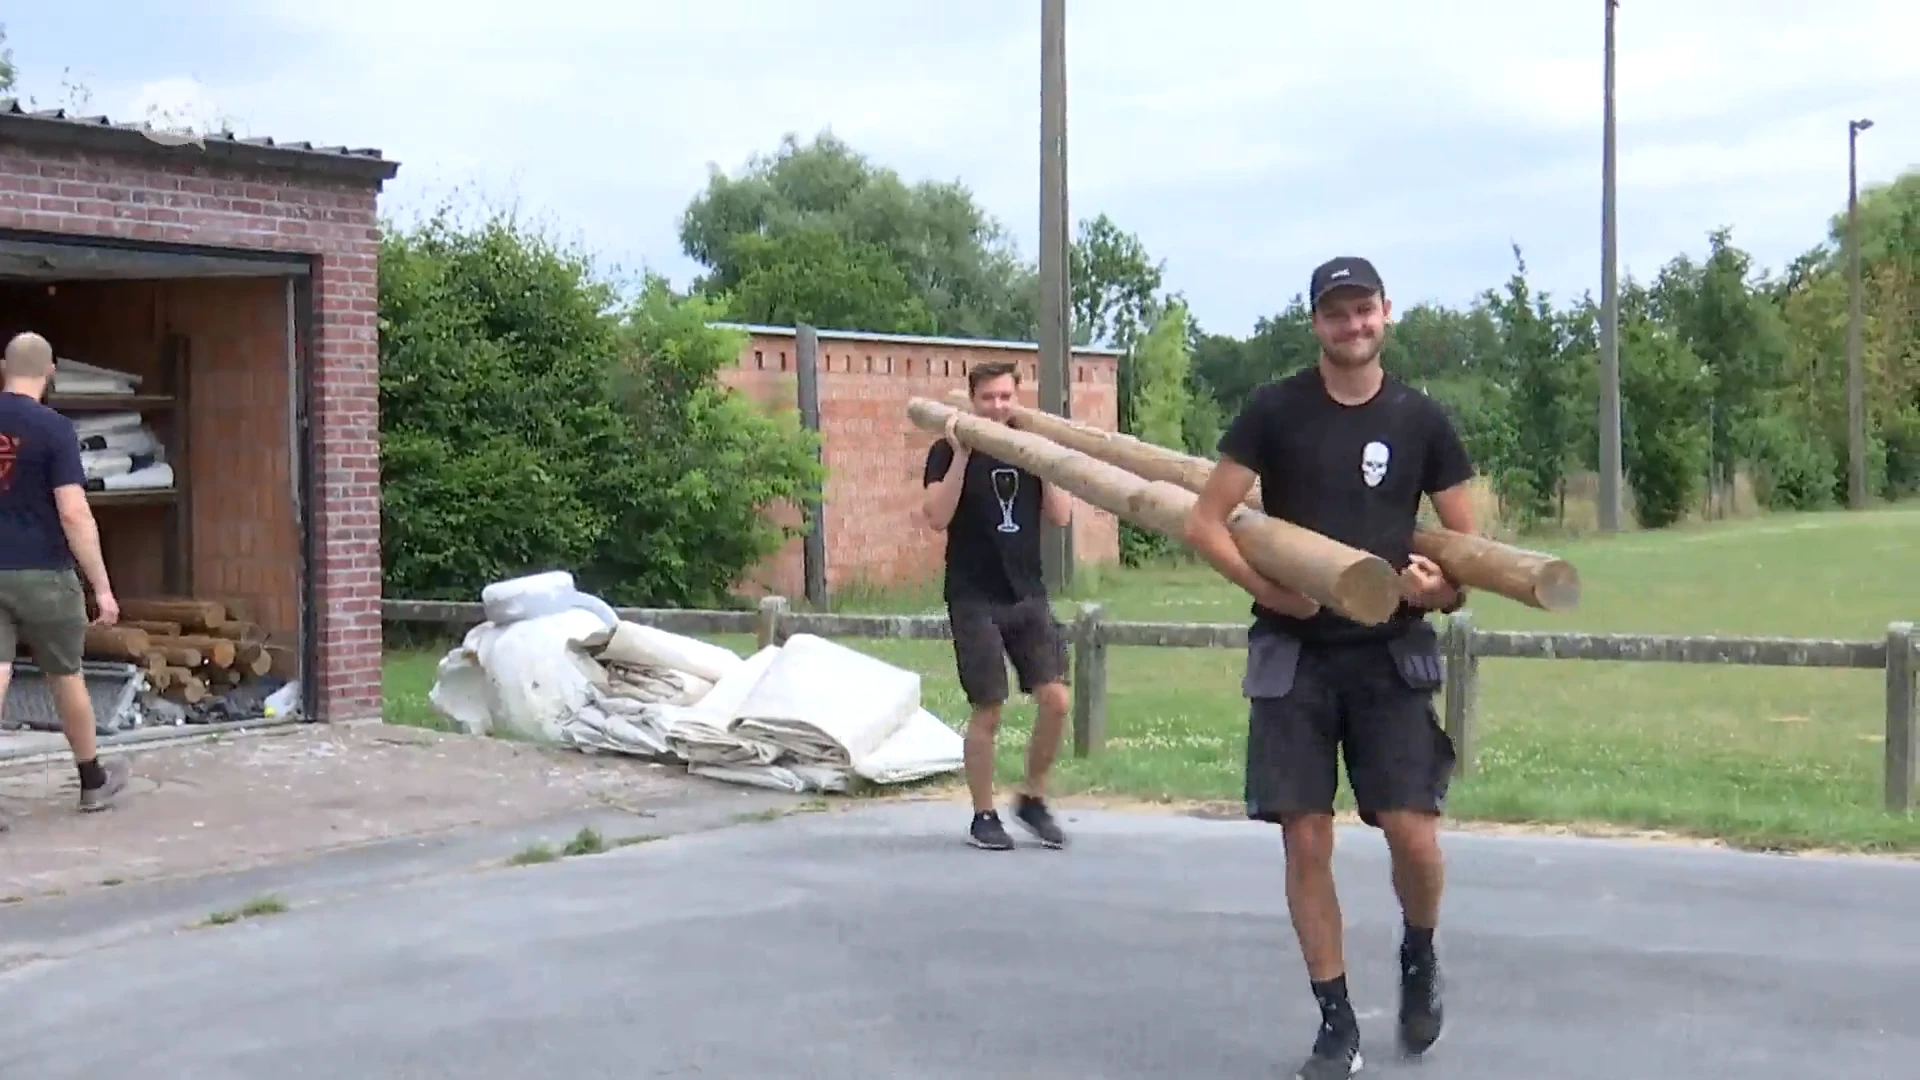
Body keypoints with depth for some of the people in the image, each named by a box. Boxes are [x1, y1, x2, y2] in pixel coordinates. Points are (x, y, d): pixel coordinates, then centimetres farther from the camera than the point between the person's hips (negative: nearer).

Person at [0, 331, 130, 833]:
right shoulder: (54, 428, -10)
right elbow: (75, 515, -16)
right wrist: (101, 587, -12)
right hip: (42, 573, -3)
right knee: (66, 677, 13)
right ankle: (93, 781, 30)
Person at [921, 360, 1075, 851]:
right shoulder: (949, 452, -2)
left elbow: (1061, 516, 2)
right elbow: (937, 517, -16)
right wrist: (961, 454, -19)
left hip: (1028, 594, 4)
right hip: (974, 599, -4)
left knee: (1055, 699, -6)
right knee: (987, 711, -1)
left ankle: (1033, 798, 14)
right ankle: (983, 816, 14)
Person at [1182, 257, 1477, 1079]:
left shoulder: (1420, 419, 3)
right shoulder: (1274, 410, -1)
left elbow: (1468, 540, 7)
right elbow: (1204, 523, -2)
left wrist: (1446, 586, -14)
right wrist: (1266, 587, -14)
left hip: (1390, 652, 1)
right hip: (1293, 655, 0)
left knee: (1412, 833, -10)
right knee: (1306, 841, -1)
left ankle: (1419, 956, 23)